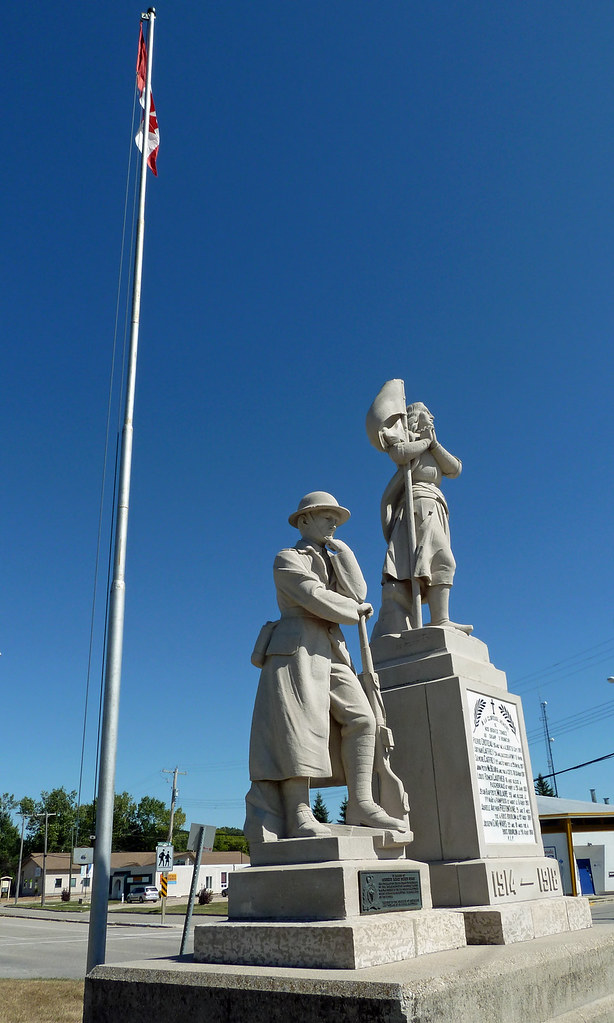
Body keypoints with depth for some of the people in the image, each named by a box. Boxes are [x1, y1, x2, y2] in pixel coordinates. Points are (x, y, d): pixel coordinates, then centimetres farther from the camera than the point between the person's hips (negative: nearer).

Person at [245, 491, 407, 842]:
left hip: (332, 654, 7)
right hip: (297, 648, -7)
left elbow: (358, 593, 9)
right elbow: (317, 599, -9)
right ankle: (298, 816, -18)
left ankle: (361, 804, -10)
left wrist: (341, 552, 4)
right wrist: (354, 611, 4)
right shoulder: (288, 559, 6)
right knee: (299, 725, -15)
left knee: (360, 718, -8)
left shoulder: (333, 561, 28)